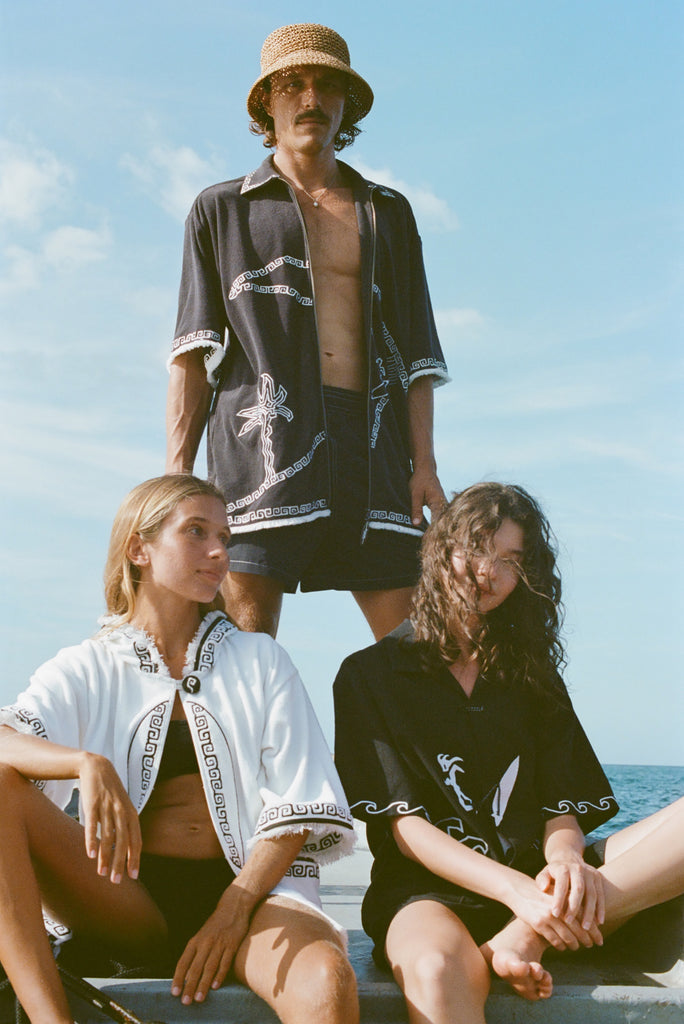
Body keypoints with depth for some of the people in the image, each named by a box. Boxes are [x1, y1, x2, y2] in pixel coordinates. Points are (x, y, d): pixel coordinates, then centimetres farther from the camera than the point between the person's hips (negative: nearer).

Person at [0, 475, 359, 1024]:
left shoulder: (261, 660, 15)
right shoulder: (88, 668, 12)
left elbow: (296, 805, 5)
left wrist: (233, 910, -10)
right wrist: (88, 765, -29)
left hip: (250, 888, -2)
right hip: (129, 896, 2)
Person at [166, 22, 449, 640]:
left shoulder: (389, 213, 24)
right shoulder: (221, 210, 19)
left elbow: (415, 352, 17)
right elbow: (194, 353, 10)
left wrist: (424, 464, 4)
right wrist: (177, 470, -3)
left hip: (372, 448, 2)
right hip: (263, 443, -2)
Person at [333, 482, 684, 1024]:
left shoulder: (532, 678, 21)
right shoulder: (370, 674, 8)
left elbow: (562, 812, 10)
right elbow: (405, 827, -3)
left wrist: (565, 859, -16)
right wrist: (513, 888, -20)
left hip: (533, 883, 5)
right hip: (428, 892, -5)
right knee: (437, 971, -44)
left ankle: (524, 939, -28)